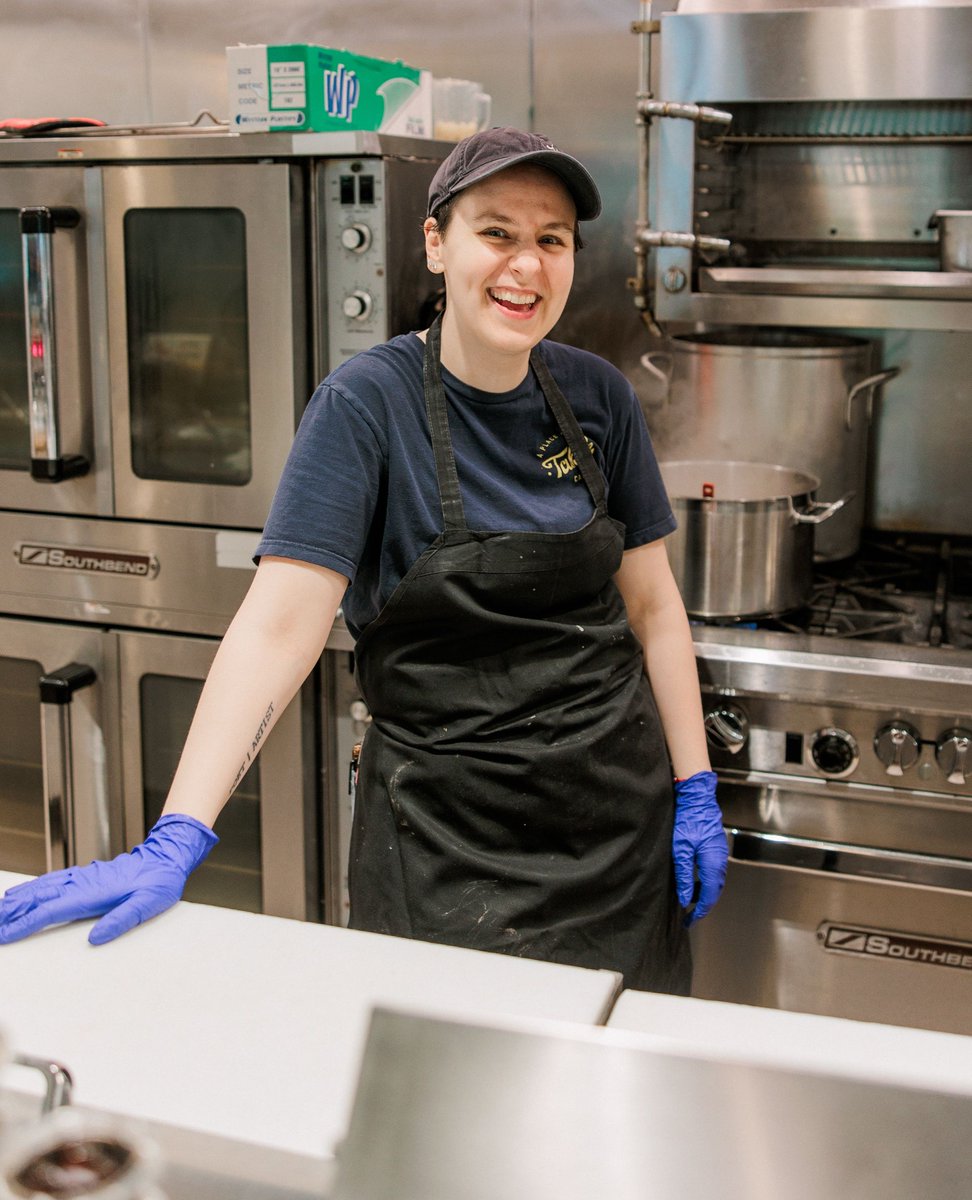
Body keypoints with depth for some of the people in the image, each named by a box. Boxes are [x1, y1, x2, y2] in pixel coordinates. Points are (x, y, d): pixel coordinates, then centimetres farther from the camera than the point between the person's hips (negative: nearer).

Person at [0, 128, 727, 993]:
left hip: (623, 809, 4)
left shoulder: (598, 397, 0)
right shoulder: (368, 404, -13)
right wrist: (174, 843, -27)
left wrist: (695, 792, 2)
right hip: (448, 835, -4)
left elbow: (652, 605, 6)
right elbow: (279, 624, -20)